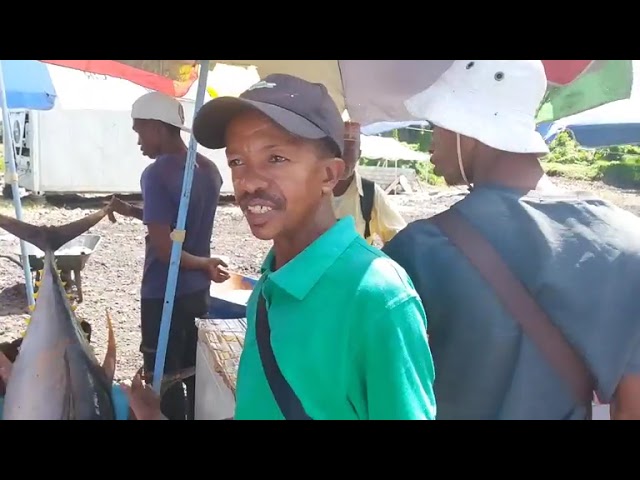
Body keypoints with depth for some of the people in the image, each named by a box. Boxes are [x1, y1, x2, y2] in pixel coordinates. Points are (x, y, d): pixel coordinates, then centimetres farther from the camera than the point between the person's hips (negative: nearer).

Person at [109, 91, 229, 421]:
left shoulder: (156, 174, -18)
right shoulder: (209, 169, 3)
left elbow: (163, 247, -23)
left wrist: (203, 264, -8)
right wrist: (134, 212, 14)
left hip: (164, 296, -7)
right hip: (198, 290, 7)